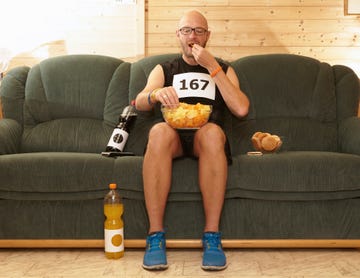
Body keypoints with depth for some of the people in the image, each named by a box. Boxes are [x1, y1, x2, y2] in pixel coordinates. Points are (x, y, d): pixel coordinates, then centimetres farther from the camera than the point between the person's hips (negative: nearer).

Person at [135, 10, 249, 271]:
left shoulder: (223, 69, 20)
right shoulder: (164, 70, 23)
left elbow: (241, 109, 0)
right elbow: (140, 102, 3)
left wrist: (211, 66, -2)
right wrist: (156, 94, -22)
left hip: (205, 139, 0)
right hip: (174, 137, 1)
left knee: (212, 131, -37)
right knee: (159, 131, -36)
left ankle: (212, 235, -33)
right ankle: (156, 235, -33)